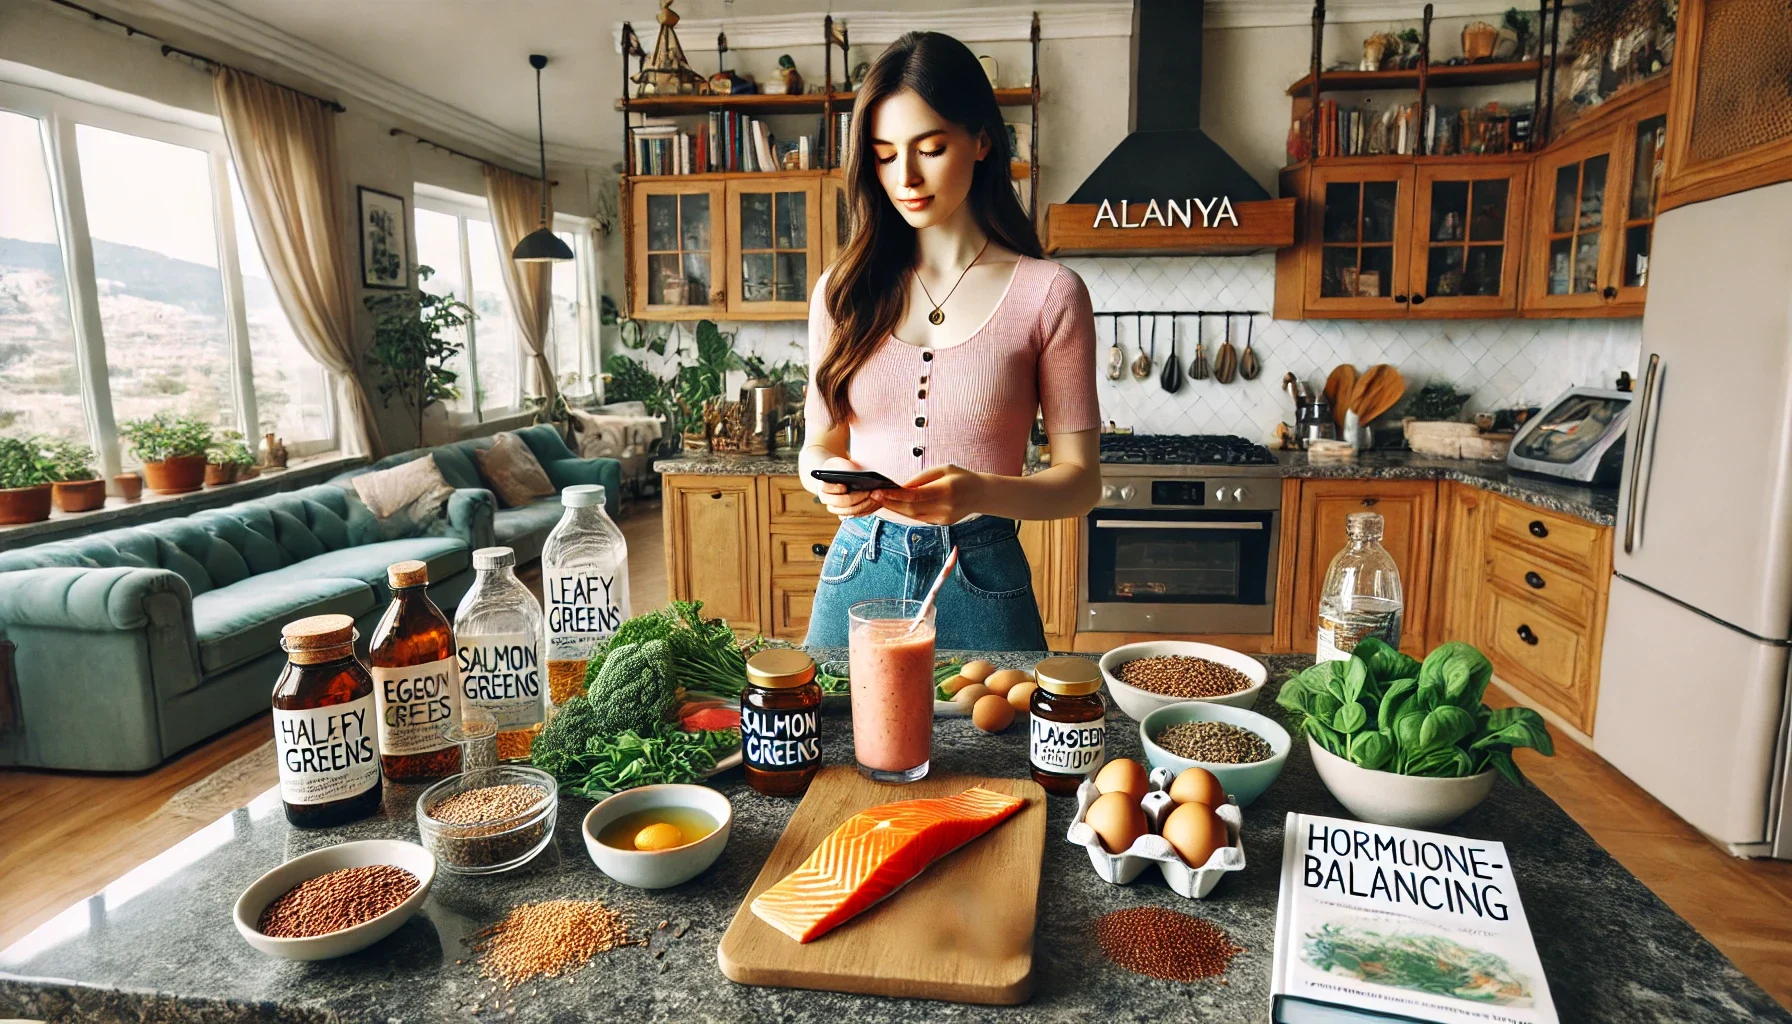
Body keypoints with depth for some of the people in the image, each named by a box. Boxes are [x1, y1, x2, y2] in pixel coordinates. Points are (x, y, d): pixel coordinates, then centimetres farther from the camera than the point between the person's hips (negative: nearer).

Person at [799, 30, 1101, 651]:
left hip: (982, 582, -2)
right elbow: (820, 442, 9)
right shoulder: (845, 291, 4)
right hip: (856, 573, 3)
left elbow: (1081, 478, -5)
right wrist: (828, 476, -14)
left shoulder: (1048, 293, -6)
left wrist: (980, 492, -24)